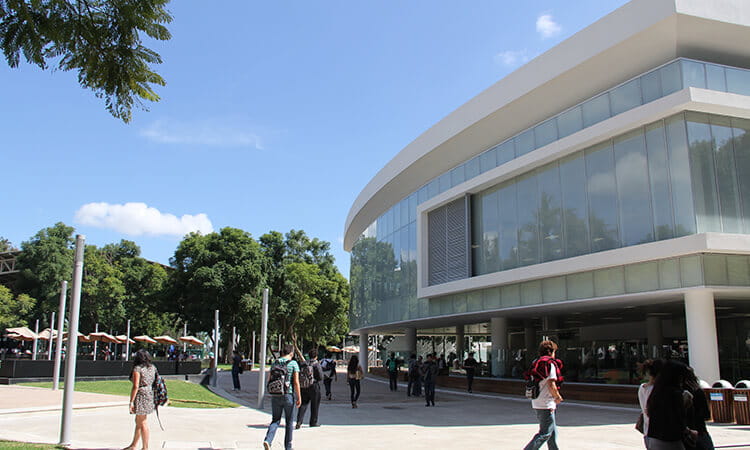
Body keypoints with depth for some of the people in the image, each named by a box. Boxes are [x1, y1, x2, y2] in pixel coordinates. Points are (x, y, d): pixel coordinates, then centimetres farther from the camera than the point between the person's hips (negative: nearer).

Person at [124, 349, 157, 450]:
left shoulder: (137, 368, -13)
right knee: (138, 421, 19)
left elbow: (136, 386, -19)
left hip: (141, 396, -8)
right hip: (150, 394, 8)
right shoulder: (152, 367, 9)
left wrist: (131, 401, -17)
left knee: (142, 423, 0)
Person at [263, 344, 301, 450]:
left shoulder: (275, 363, 6)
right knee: (289, 422, 11)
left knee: (275, 420, 13)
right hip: (288, 395, -3)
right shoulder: (293, 363, -6)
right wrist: (299, 398, -4)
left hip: (275, 396, 3)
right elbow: (296, 382, -10)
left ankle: (268, 440, -10)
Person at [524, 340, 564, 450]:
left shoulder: (535, 363, 14)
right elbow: (551, 384, -21)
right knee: (545, 433, -5)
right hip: (546, 404, -9)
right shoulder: (550, 364, -12)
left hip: (536, 403, 9)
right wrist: (558, 397, -5)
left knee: (552, 432, 17)